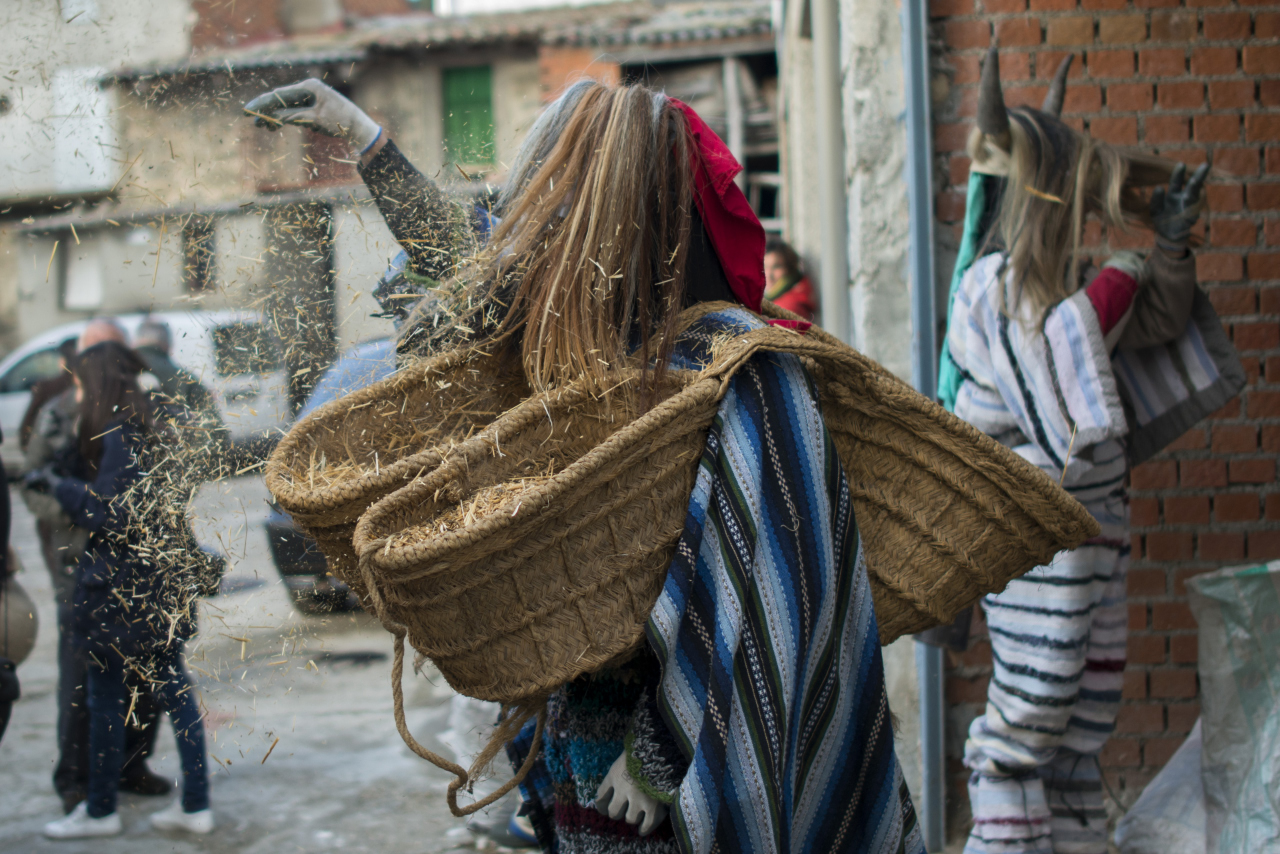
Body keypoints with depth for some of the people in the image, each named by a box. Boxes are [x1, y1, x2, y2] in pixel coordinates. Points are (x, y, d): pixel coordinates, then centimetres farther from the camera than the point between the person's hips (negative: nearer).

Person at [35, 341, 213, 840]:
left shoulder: (119, 437, -16)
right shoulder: (146, 431, 10)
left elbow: (108, 514, -20)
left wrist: (56, 485, -9)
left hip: (117, 586, -9)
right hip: (157, 583, 9)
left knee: (106, 698, 3)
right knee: (172, 688, 9)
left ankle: (100, 811, 14)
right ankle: (196, 805, 12)